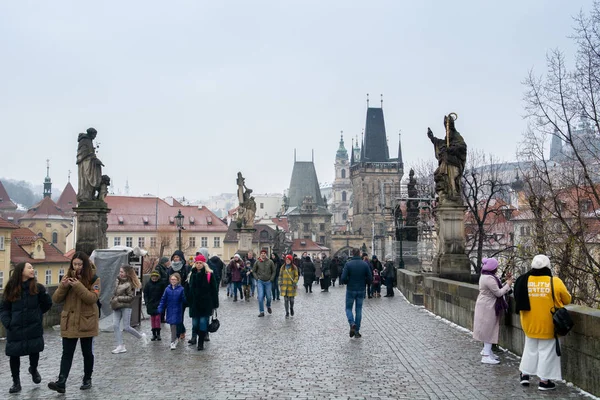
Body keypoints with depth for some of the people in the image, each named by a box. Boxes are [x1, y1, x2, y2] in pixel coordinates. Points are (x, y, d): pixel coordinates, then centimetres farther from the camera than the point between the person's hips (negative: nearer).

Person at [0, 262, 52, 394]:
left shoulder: (38, 287, -3)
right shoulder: (11, 289, 0)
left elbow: (47, 304, 8)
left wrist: (36, 315, 6)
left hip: (34, 328, 0)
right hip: (15, 330, 1)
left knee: (34, 352, 8)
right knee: (14, 355, 3)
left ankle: (33, 370, 40)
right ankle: (16, 382, 20)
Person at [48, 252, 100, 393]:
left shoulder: (94, 279, -4)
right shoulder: (68, 277, 6)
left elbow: (92, 298, -18)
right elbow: (56, 299, 1)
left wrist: (78, 286, -27)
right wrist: (63, 286, -16)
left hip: (86, 322, -2)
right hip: (69, 322, 2)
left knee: (87, 352, 9)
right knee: (67, 353, -3)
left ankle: (87, 379, 23)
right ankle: (61, 382, -10)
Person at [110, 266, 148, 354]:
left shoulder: (129, 284, -14)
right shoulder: (118, 281, 8)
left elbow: (131, 297, -15)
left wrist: (118, 299, -16)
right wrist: (113, 300, 9)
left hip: (125, 307, -7)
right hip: (116, 307, 7)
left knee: (126, 327, -4)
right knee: (115, 325, -1)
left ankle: (141, 336, 20)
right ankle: (120, 346, 5)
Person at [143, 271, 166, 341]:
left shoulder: (161, 284, -2)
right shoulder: (148, 284, 1)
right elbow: (145, 294, 4)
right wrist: (147, 302, -5)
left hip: (158, 304, -2)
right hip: (151, 304, 2)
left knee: (158, 317, -5)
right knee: (152, 318, 6)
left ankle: (158, 333, 4)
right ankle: (154, 334, 12)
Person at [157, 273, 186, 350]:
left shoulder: (181, 289, -8)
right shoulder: (168, 289, 2)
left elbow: (184, 300, -8)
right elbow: (163, 299, 6)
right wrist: (160, 308, 1)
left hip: (177, 311, -4)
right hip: (170, 310, 4)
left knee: (174, 325, -7)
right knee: (172, 325, 12)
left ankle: (173, 342, -2)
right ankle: (175, 338, 32)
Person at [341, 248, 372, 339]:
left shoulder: (348, 264, -11)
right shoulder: (365, 264, -4)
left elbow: (343, 278, -15)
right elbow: (370, 278, -4)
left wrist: (348, 283, 7)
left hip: (350, 290, -2)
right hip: (361, 290, 2)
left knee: (348, 308, 11)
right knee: (358, 310, 11)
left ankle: (352, 324, -14)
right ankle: (357, 331, 11)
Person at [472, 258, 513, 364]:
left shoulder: (485, 276, 11)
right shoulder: (489, 278, -23)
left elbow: (496, 288, 11)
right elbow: (498, 293, -21)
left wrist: (506, 282, 5)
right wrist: (508, 284, -9)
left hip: (486, 306, 10)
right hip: (488, 307, -10)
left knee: (488, 329, 19)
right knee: (489, 329, -5)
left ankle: (486, 350, 31)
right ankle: (486, 355, -1)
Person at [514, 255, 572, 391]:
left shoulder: (524, 281, -5)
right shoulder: (555, 282, -15)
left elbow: (519, 300, 8)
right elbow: (567, 300, -2)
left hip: (530, 323, 3)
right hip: (548, 325, -3)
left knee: (530, 349, 20)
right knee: (546, 351, 8)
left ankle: (525, 375, 24)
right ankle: (544, 381, 12)